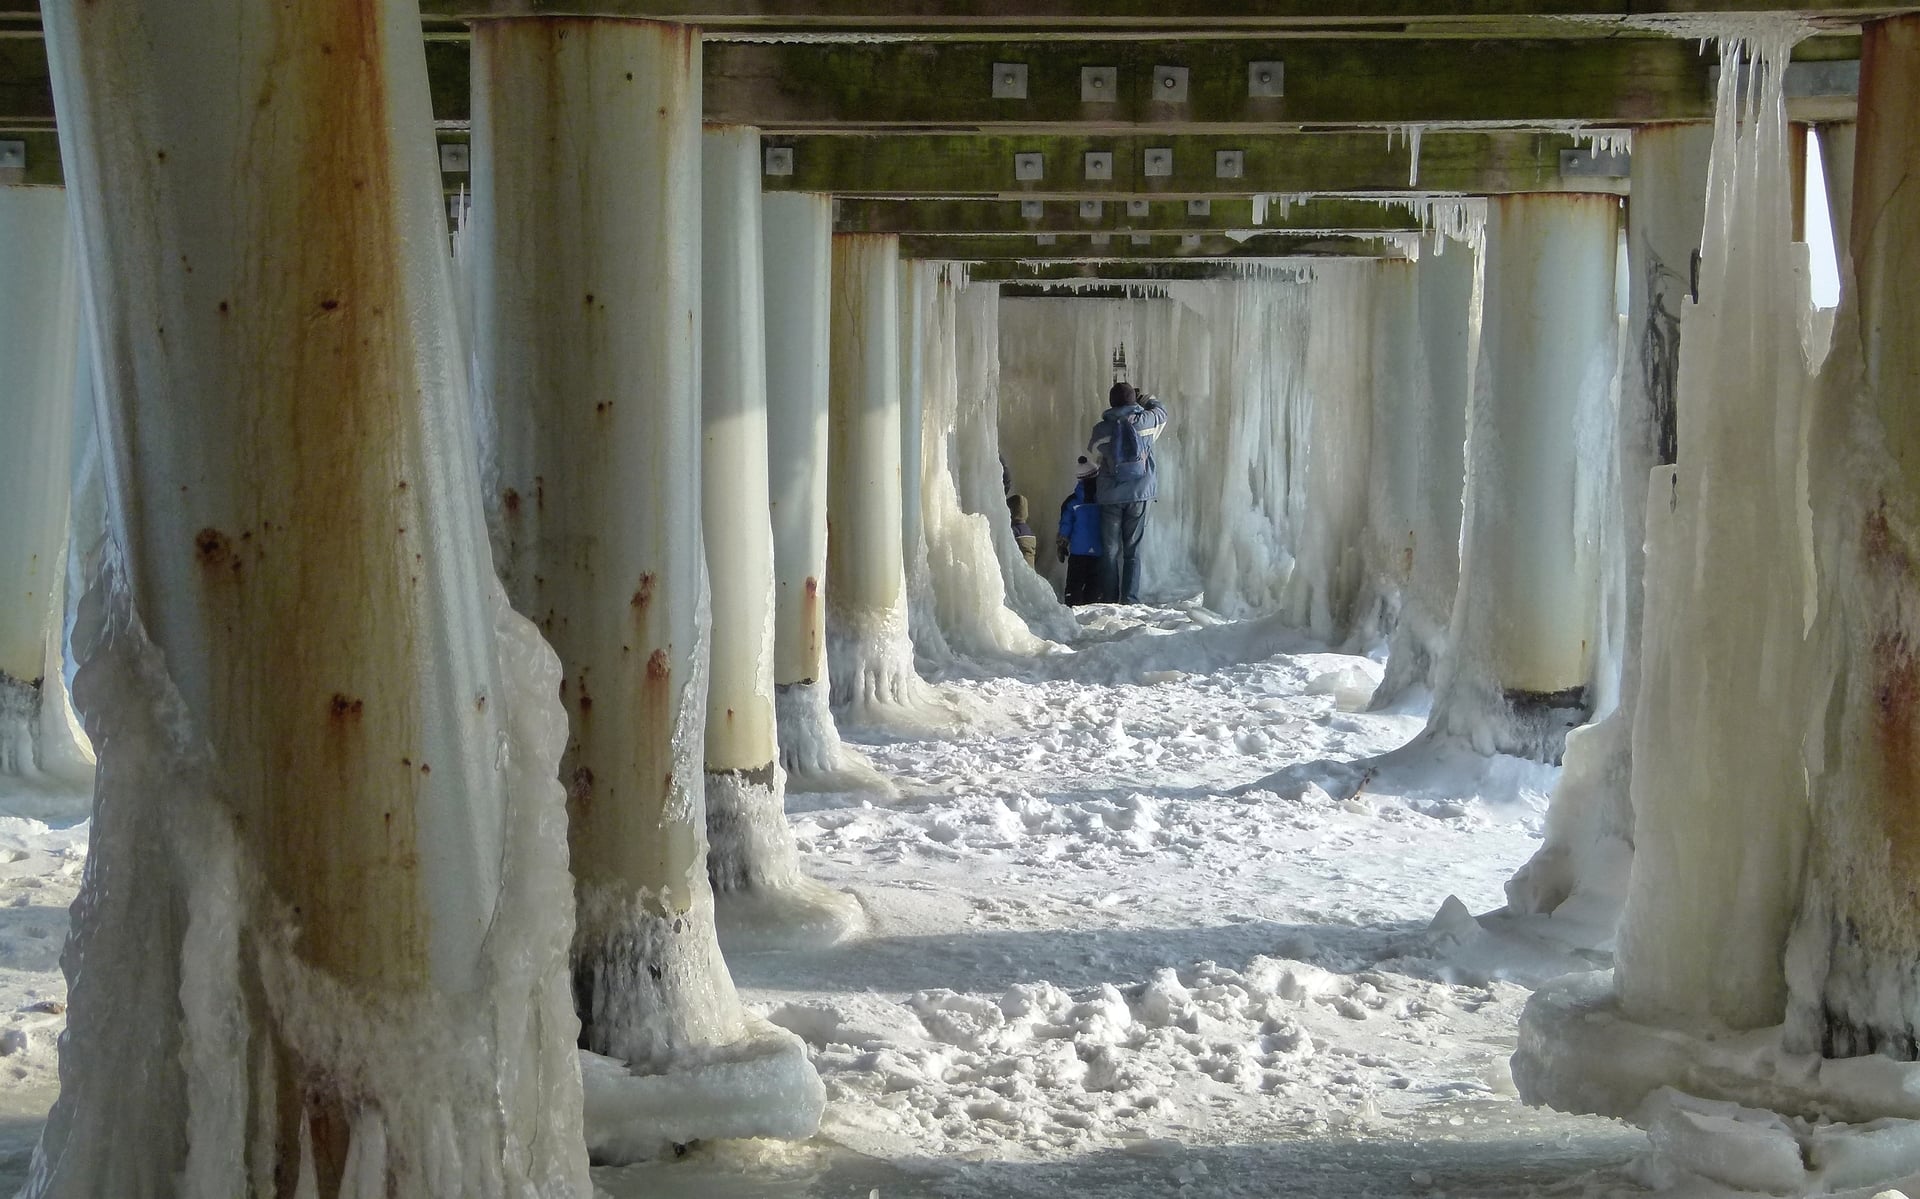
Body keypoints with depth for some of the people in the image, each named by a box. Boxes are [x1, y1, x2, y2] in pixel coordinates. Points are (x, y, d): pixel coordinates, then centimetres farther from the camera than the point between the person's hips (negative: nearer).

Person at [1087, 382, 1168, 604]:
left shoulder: (1102, 429, -3)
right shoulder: (1146, 421, -2)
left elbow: (1094, 454, 14)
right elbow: (1161, 412, 21)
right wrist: (1146, 400, 38)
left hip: (1110, 496, 0)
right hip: (1139, 494, 0)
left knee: (1110, 550, 4)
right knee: (1132, 550, 2)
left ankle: (1109, 600, 2)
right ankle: (1130, 600, -5)